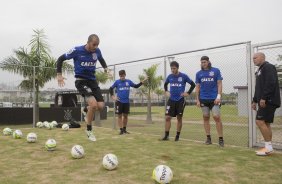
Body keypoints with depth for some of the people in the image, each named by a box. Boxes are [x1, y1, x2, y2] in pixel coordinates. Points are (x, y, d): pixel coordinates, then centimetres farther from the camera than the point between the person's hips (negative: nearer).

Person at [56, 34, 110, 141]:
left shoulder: (97, 51, 0)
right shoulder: (77, 51, -12)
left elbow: (101, 60, 25)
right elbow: (60, 59, -1)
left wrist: (105, 68, 7)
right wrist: (59, 74, -7)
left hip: (92, 80, 5)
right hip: (81, 81, -5)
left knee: (100, 106, -7)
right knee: (94, 104, -23)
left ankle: (88, 115, 30)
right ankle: (89, 130, -1)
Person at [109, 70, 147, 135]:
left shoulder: (128, 81, 4)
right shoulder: (117, 82, -2)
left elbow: (136, 86, 11)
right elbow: (111, 88, 3)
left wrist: (142, 82, -1)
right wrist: (113, 96, -7)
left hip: (126, 102, 3)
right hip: (119, 102, -2)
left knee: (125, 115, 9)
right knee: (120, 116, 1)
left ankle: (124, 129, 22)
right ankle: (121, 130, 7)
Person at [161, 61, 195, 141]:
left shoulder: (183, 76, -6)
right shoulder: (169, 76, 4)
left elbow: (193, 84, 1)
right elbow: (165, 84, 24)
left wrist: (188, 93, -5)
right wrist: (166, 91, 11)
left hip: (180, 100, -3)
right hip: (171, 100, 3)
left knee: (179, 118, 5)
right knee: (167, 117, -3)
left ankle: (177, 136, 16)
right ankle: (166, 136, 5)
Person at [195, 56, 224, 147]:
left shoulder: (216, 71, 3)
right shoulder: (198, 73, 10)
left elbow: (219, 84, 0)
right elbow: (197, 87, 10)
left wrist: (218, 96, -11)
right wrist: (197, 99, 4)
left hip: (214, 99, -3)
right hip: (203, 99, 3)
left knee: (217, 117, -9)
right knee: (206, 117, 6)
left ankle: (221, 139, -3)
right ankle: (208, 138, 14)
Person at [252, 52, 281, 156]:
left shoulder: (268, 67, -8)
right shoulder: (260, 70, 23)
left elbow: (271, 83, -21)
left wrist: (264, 98, -24)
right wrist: (255, 101, 22)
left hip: (268, 101, -10)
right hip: (264, 101, 10)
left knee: (260, 121, -13)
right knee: (265, 123, 9)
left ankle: (268, 147, -7)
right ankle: (268, 147, 13)